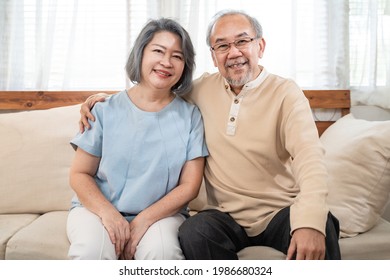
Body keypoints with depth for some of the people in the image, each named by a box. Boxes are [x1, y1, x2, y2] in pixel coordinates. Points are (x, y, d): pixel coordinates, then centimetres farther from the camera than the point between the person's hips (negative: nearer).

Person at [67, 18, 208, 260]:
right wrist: (108, 213, -17)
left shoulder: (189, 115, 1)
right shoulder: (106, 110, 1)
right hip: (99, 209, 0)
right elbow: (80, 174, 2)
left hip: (161, 213, 0)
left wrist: (143, 220, -14)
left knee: (162, 251, -32)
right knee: (91, 250, -31)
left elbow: (190, 185, -1)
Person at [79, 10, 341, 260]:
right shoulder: (203, 88, 5)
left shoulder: (285, 93, -6)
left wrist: (310, 221, -38)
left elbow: (309, 156, -20)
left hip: (281, 212, -2)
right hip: (228, 216, 3)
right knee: (193, 232, -28)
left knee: (322, 225, -32)